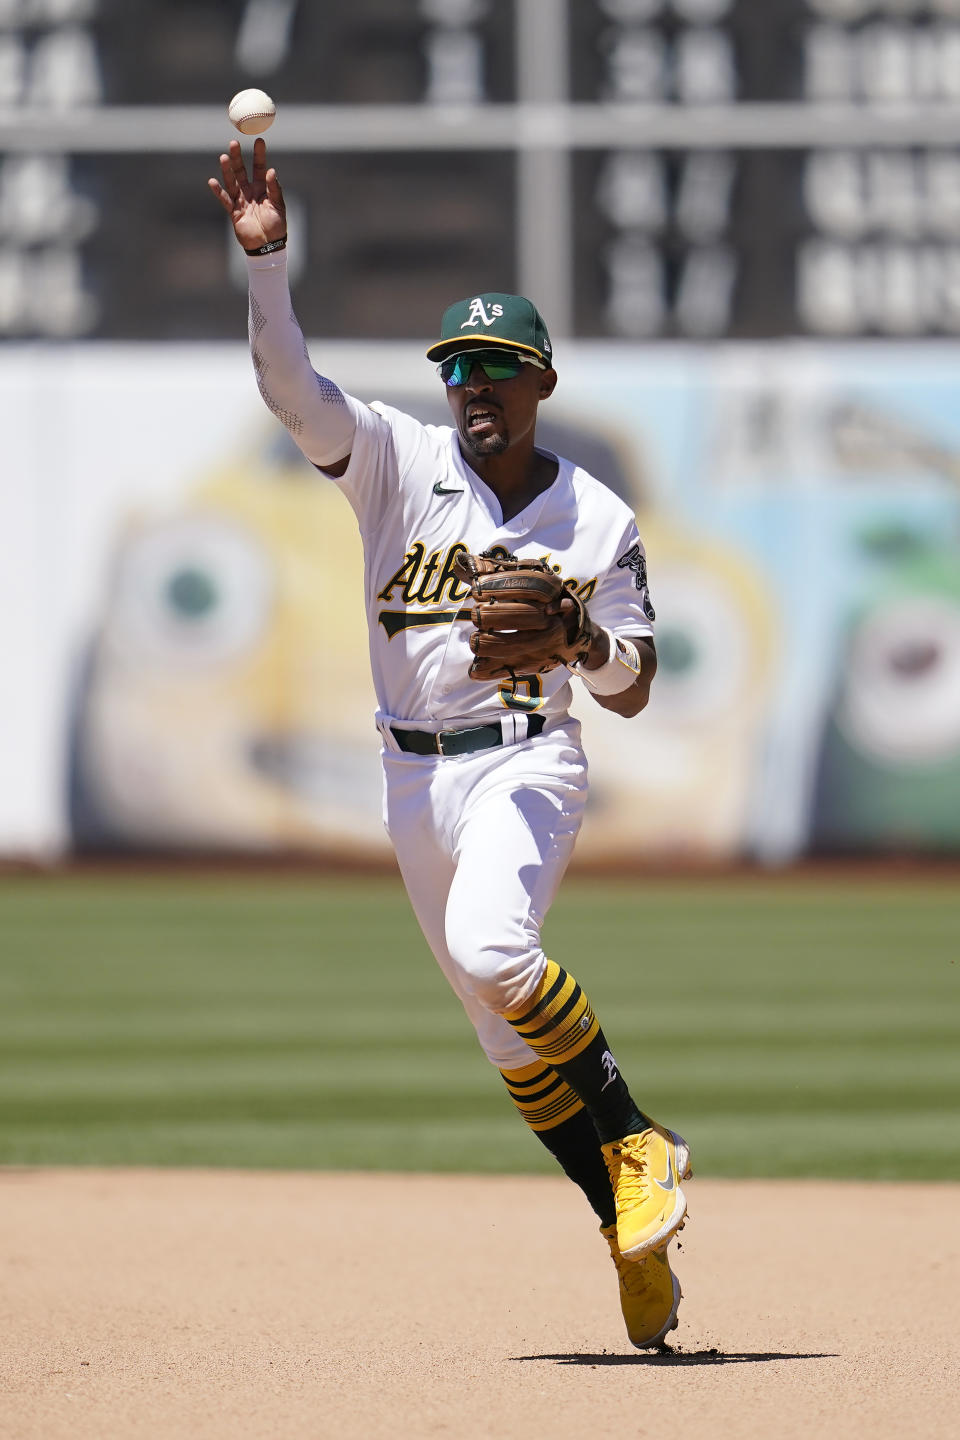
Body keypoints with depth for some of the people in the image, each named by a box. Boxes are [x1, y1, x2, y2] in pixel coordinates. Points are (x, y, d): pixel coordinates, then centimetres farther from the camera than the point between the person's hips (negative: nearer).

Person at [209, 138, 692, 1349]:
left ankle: (638, 1145, -14)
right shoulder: (397, 460, 0)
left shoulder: (597, 519, -1)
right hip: (414, 778, 4)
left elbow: (630, 692, 3)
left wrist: (576, 632, -19)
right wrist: (266, 258, -31)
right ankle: (635, 1234, 20)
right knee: (509, 1035, 8)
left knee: (492, 948, -32)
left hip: (527, 761, -3)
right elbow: (288, 384, -16)